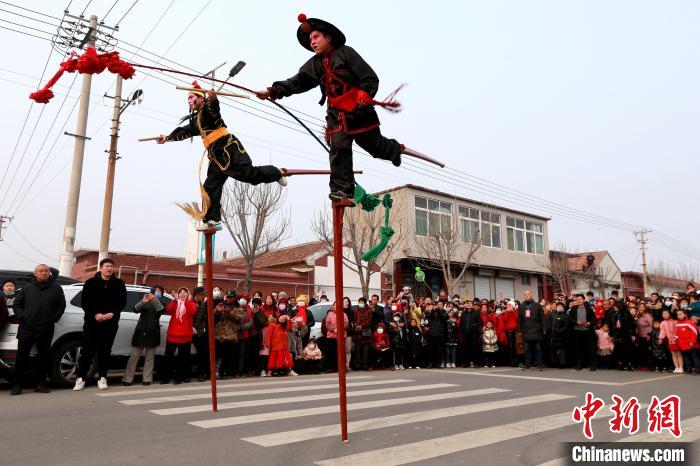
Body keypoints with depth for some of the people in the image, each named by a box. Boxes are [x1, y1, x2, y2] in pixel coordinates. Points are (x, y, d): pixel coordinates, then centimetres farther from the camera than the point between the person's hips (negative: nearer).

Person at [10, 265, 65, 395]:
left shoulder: (56, 289, 7)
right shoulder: (27, 288, 9)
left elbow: (62, 305, 9)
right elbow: (16, 304, 11)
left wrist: (54, 318, -1)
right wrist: (22, 317, -2)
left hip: (46, 330, 0)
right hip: (26, 329, 0)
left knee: (44, 357, 4)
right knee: (22, 356, 0)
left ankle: (41, 384, 13)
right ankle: (17, 384, 8)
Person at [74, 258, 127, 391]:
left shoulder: (119, 284, 7)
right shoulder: (91, 282, 4)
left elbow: (122, 302, 4)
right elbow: (84, 302, -1)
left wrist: (112, 314, -13)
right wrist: (95, 314, -14)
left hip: (111, 323, 1)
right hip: (92, 321, -1)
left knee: (105, 351, 5)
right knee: (88, 350, -1)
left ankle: (102, 378, 13)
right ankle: (81, 378, 7)